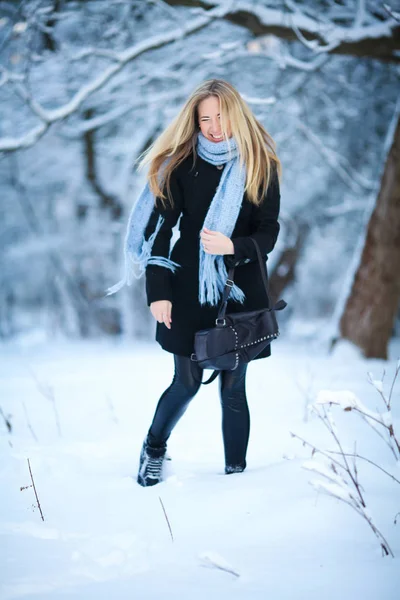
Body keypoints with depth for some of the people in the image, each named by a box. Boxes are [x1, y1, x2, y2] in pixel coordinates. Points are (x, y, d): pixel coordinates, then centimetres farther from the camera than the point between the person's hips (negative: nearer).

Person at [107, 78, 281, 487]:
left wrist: (234, 246, -23)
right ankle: (154, 449, 30)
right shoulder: (181, 165, -2)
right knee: (187, 383, 4)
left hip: (240, 290, 1)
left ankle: (236, 473, 15)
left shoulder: (260, 166, 0)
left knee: (233, 388, 4)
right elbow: (159, 230, -3)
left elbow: (269, 231, -3)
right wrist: (158, 292, -10)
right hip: (189, 289, 0)